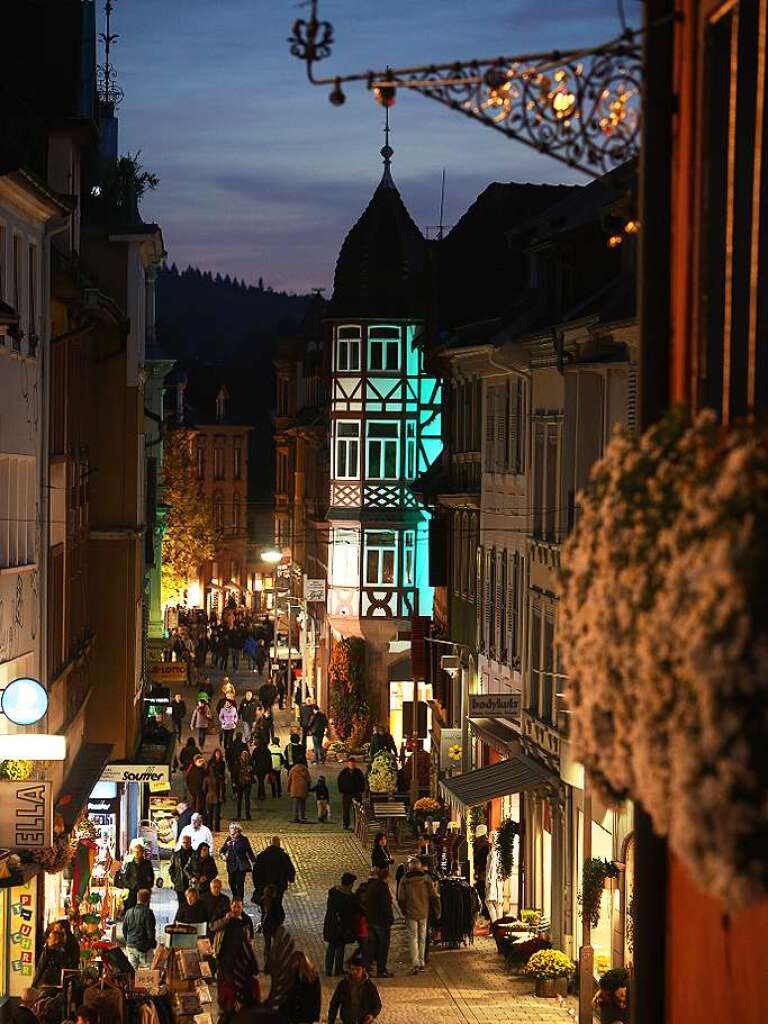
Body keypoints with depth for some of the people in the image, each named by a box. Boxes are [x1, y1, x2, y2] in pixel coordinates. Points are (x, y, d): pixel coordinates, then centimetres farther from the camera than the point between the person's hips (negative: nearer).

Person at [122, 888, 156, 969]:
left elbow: (124, 929, 12)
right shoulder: (147, 912, -13)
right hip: (144, 946, -6)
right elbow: (150, 930, -12)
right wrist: (153, 943, 3)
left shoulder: (129, 912, 6)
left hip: (130, 946, 6)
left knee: (132, 969, 11)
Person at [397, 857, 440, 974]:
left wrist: (404, 911, 12)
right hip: (424, 913, 2)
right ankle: (421, 963, 21)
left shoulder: (404, 879, -6)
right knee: (422, 938, 15)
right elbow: (434, 896, -4)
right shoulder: (426, 878, -4)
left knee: (413, 938, 1)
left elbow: (401, 898, -3)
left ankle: (415, 963, -12)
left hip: (411, 913, -2)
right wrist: (437, 912, 5)